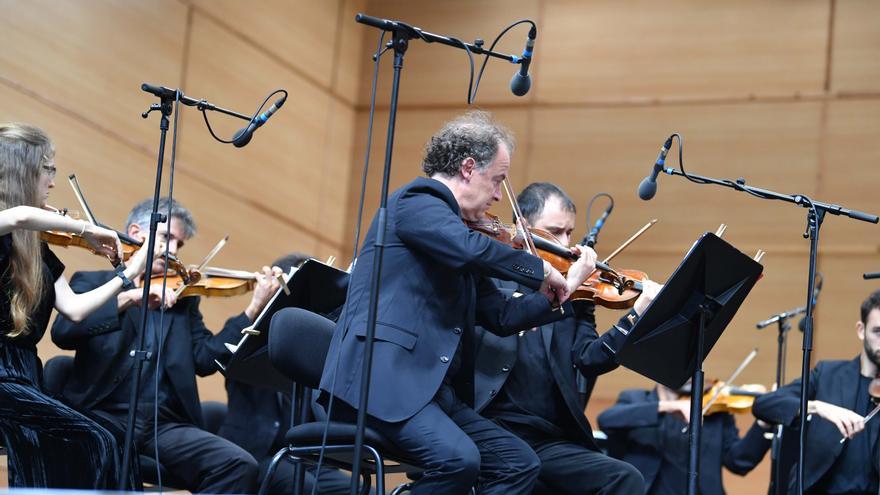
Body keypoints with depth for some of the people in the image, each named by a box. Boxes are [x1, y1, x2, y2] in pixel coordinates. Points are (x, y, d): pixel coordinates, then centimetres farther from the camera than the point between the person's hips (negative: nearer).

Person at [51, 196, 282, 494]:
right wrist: (129, 298, -16)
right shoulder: (93, 282, 13)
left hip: (165, 423, 4)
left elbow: (205, 360, 8)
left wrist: (255, 308, 1)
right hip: (102, 416, -4)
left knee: (240, 466, -22)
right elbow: (63, 332, -7)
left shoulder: (182, 300, 23)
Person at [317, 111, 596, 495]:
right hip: (382, 378, -10)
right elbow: (471, 249, -25)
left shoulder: (454, 230, 23)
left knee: (520, 463, -2)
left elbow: (501, 317, 25)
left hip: (432, 388, 10)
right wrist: (542, 271, -13)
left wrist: (564, 289, 20)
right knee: (458, 459, -30)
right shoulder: (416, 201, -4)